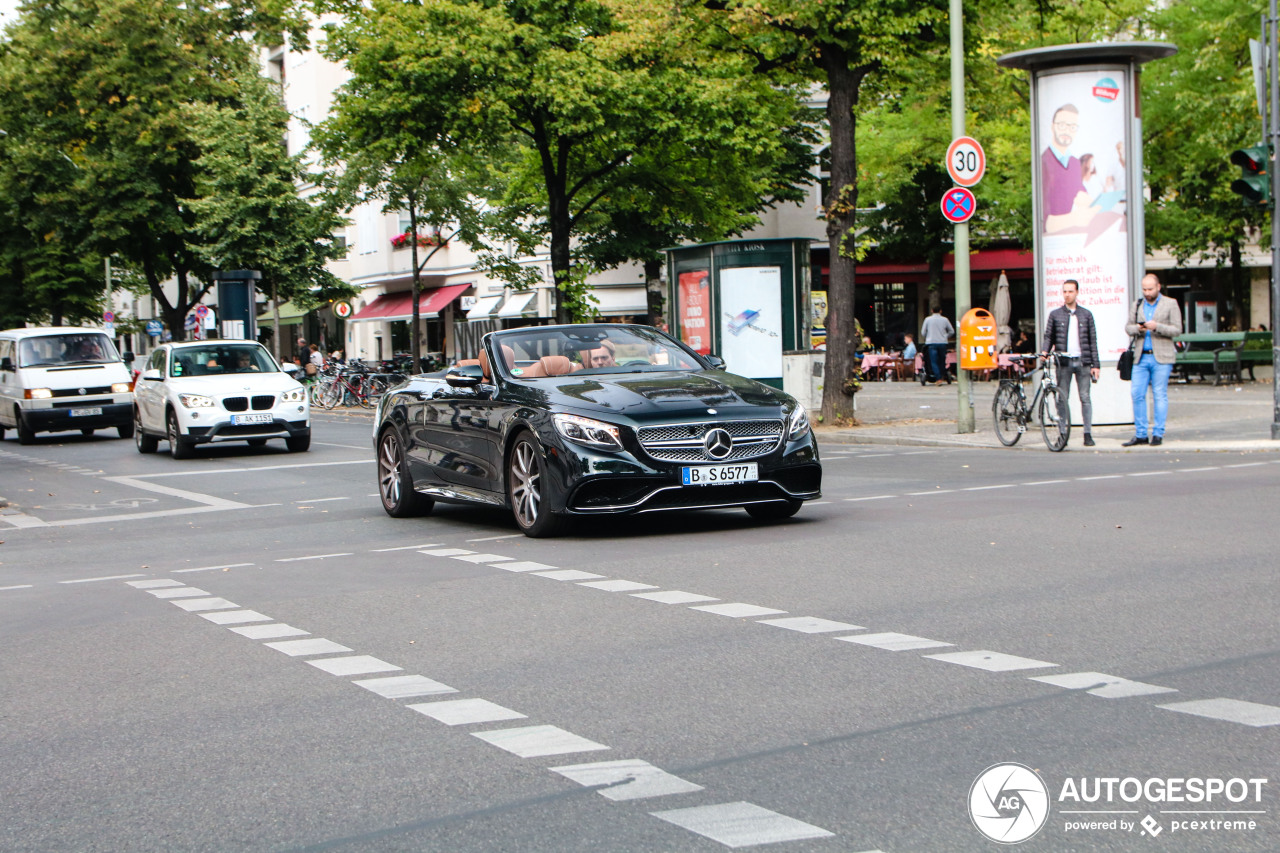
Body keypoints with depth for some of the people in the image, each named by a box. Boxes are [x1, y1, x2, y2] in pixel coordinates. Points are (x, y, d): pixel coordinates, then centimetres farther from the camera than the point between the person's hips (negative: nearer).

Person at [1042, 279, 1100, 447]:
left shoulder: (1086, 314, 8)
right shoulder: (1055, 314, 8)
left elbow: (1093, 341, 8)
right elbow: (1049, 336, 9)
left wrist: (1095, 365, 3)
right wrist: (1045, 351, -12)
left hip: (1083, 361, 0)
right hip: (1063, 362, 0)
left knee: (1085, 398, -1)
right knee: (1062, 398, 1)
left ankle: (1088, 433, 3)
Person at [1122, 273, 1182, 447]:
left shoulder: (1170, 304, 3)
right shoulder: (1137, 305, 14)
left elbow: (1177, 330, -2)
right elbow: (1128, 327, 15)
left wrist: (1157, 327, -17)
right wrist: (1137, 328, -8)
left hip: (1161, 357, -4)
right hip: (1141, 357, 4)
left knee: (1160, 396, -2)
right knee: (1137, 394, -1)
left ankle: (1158, 434, 4)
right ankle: (1140, 434, 6)